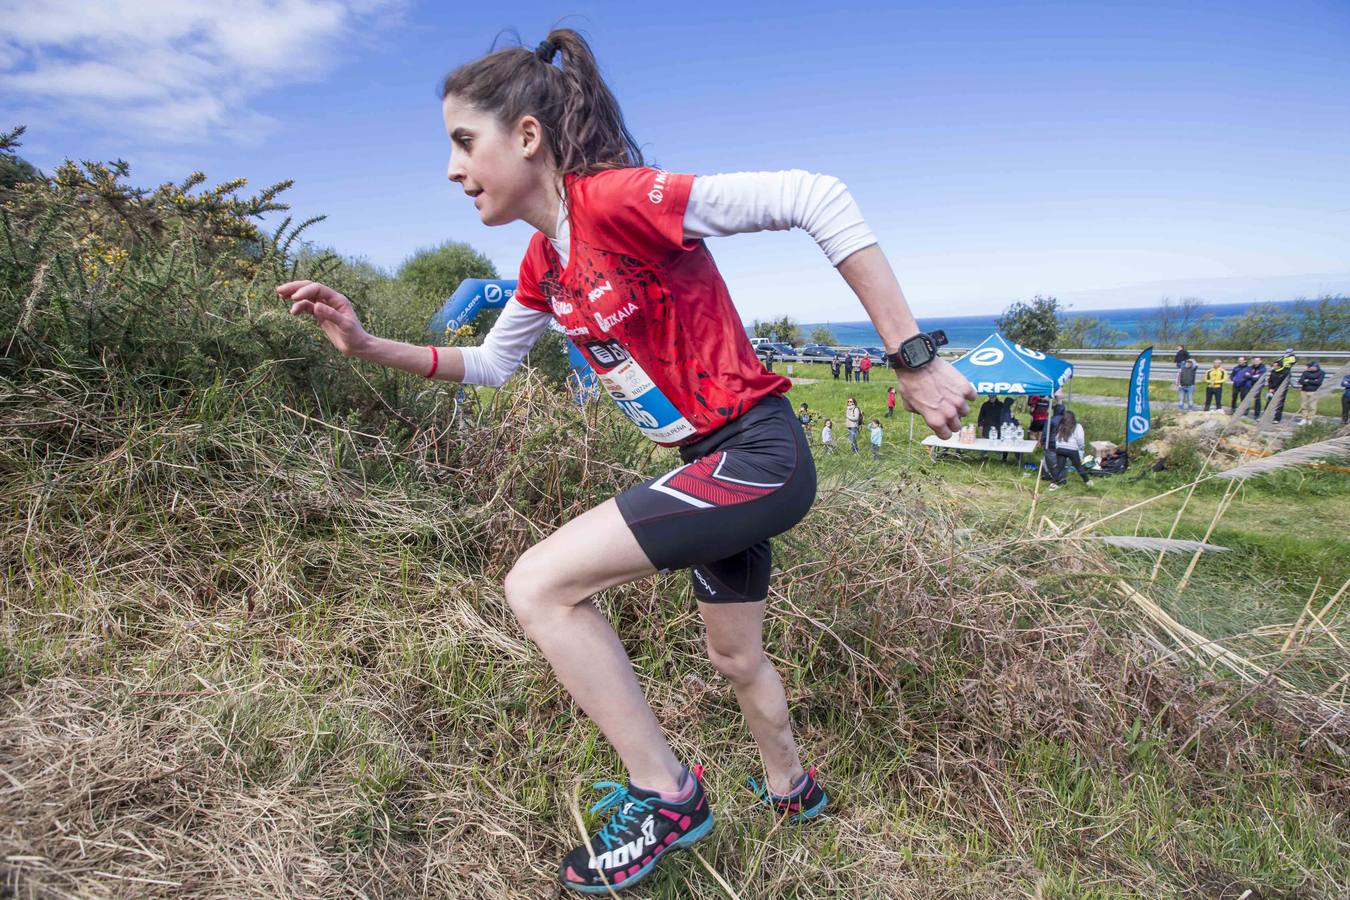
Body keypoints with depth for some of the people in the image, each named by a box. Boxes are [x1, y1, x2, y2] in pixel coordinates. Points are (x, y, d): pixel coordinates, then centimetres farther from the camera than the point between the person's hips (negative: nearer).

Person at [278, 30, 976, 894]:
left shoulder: (614, 199, -19)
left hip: (759, 456, -9)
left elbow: (815, 197, -24)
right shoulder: (545, 260, 9)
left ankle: (666, 795, 3)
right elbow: (491, 363, 22)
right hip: (720, 465, 9)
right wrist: (369, 344, 11)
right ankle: (794, 790, 54)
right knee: (736, 656, 25)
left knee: (538, 585, -15)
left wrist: (913, 359, -24)